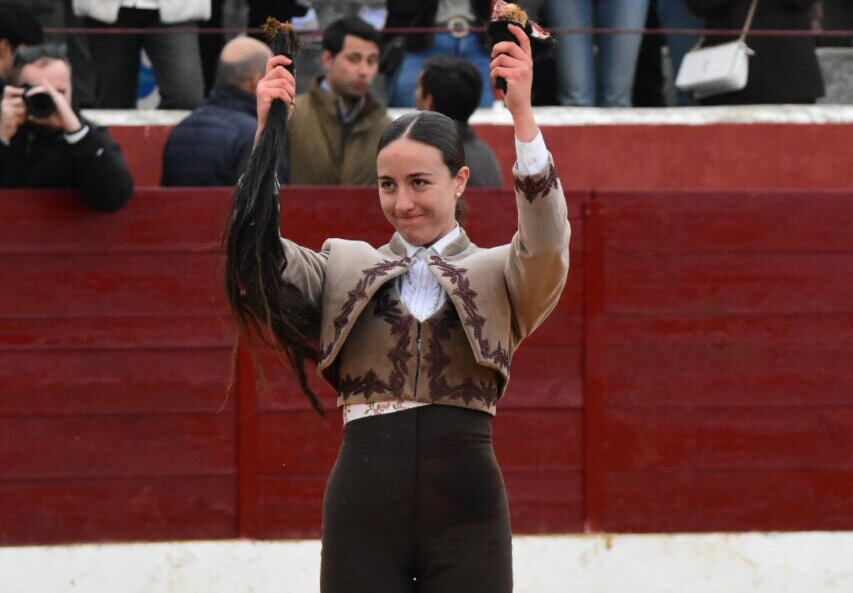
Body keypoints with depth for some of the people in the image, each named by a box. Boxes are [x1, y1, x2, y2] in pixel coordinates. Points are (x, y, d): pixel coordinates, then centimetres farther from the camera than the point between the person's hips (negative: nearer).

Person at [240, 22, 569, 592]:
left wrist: (522, 113, -23)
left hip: (465, 507, -1)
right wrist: (265, 132, -10)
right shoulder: (345, 267, 14)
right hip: (364, 506, 1)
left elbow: (547, 244, -12)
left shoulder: (499, 273, 9)